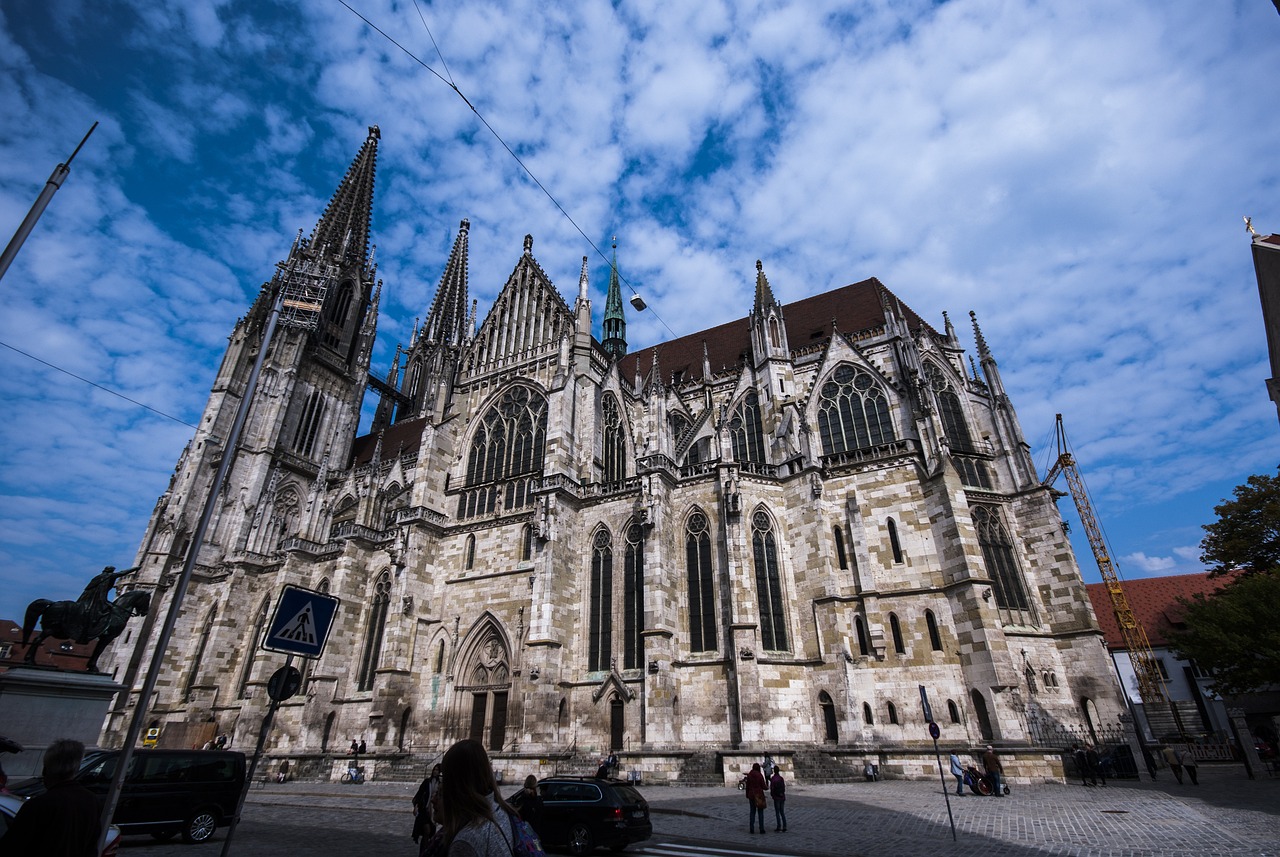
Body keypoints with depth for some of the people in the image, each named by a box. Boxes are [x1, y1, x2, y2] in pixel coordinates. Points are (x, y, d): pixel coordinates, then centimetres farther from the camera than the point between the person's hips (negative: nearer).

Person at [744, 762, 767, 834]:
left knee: (752, 812, 10)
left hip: (751, 795, 3)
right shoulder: (760, 775, -10)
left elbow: (747, 786, 2)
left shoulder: (749, 775, 0)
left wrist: (747, 796, 11)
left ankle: (752, 829, 9)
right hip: (759, 795, -3)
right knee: (760, 812, 7)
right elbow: (763, 786, -8)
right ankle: (761, 829, 6)